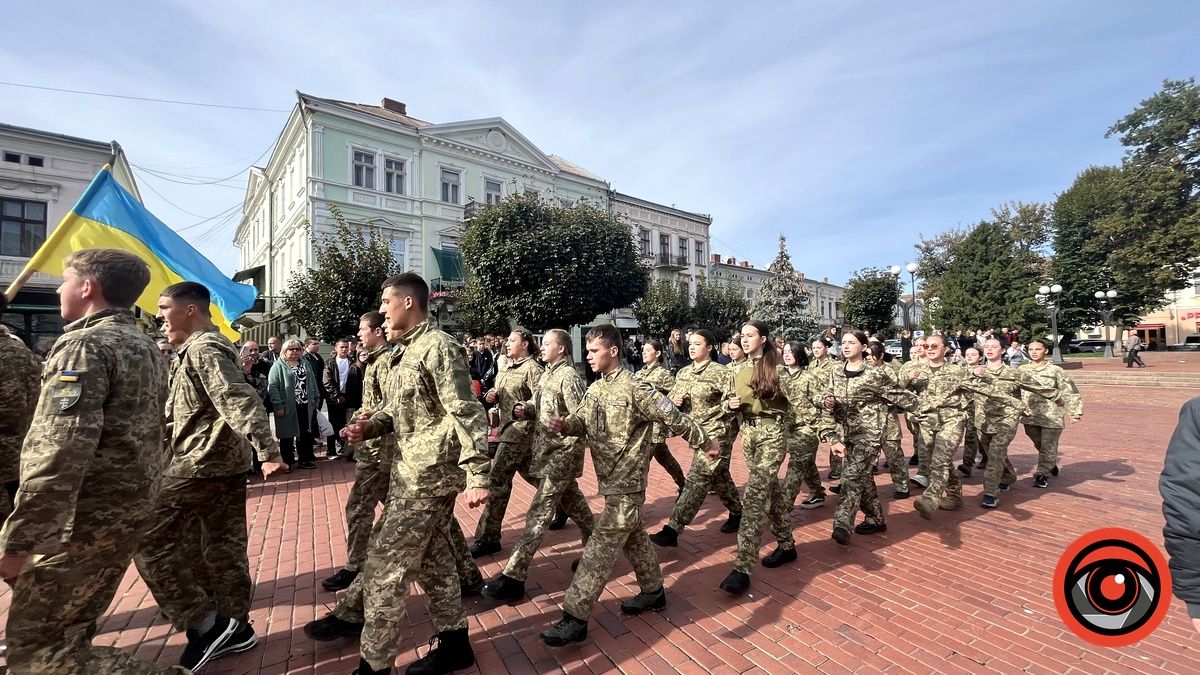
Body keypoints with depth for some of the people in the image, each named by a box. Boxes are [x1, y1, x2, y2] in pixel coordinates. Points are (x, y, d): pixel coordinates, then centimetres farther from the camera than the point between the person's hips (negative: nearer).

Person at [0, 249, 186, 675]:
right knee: (70, 634, 21)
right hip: (127, 511, 9)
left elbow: (61, 455, -23)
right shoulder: (145, 346, 13)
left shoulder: (85, 345, -15)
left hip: (83, 521, -9)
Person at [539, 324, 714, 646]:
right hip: (612, 481, 9)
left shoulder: (636, 389, -19)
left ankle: (575, 618, 8)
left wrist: (707, 442, -5)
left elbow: (674, 417, -13)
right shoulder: (595, 389, 6)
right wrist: (563, 425, -18)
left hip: (626, 485, -8)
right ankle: (653, 591, 41)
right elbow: (580, 421, 5)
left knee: (599, 550, -3)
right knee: (633, 537, 22)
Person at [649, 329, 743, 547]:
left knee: (697, 479, -9)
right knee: (718, 476, 20)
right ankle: (737, 512, 42)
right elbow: (671, 399, 13)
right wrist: (674, 401, -8)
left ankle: (673, 528, -8)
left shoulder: (721, 373, -12)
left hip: (716, 433, -7)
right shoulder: (682, 373, 7)